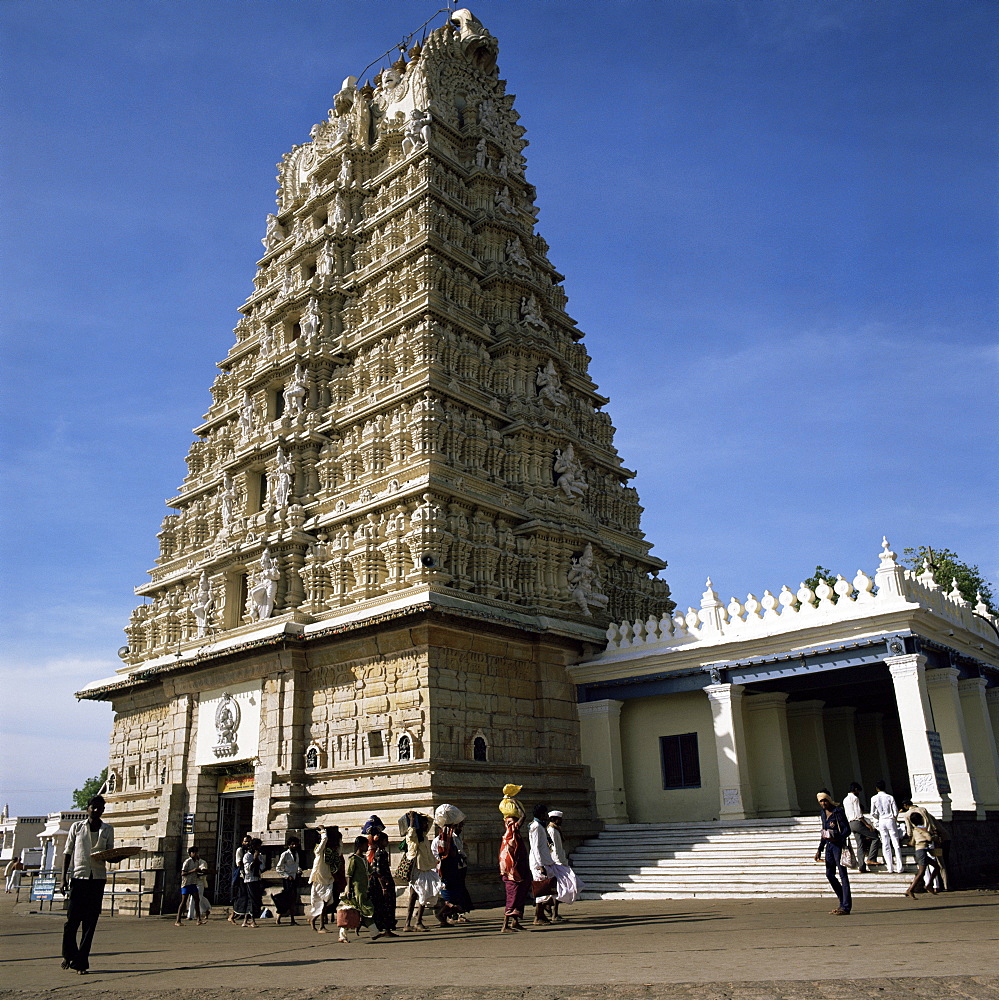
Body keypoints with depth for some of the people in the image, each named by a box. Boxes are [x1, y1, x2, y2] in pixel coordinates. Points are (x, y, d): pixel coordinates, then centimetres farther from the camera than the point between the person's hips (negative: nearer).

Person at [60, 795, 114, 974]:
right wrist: (64, 876, 0)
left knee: (90, 922, 1)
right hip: (79, 876, -1)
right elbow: (68, 852, 7)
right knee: (72, 919, -2)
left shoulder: (108, 829, 8)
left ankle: (81, 962, 9)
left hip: (98, 878, 1)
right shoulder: (77, 827, 5)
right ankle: (68, 954, 24)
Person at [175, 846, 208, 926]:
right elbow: (183, 873, -16)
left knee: (197, 900, 1)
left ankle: (199, 920, 3)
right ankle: (177, 921, 1)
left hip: (194, 884, 7)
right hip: (186, 883, -7)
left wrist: (199, 874, 1)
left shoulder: (197, 862, 12)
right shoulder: (187, 862, -10)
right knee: (184, 901, -5)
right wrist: (193, 871, -24)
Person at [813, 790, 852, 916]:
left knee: (842, 874, -5)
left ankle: (846, 907, -3)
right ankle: (843, 902, 21)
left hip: (838, 845, -8)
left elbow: (847, 830, -12)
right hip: (829, 845, 8)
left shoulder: (838, 811, -10)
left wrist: (837, 838, -28)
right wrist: (820, 850, 19)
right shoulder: (824, 813, 13)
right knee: (829, 874, 9)